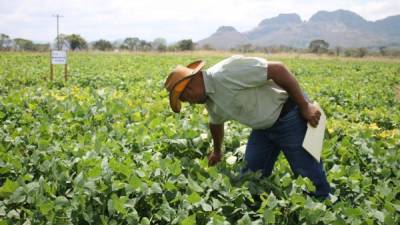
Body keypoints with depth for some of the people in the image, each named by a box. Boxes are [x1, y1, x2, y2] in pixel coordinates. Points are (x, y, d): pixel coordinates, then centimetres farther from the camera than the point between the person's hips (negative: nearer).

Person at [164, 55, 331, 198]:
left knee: (311, 179, -2)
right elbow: (216, 123, 24)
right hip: (265, 126, 9)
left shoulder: (226, 73, -27)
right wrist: (217, 151, 41)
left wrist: (305, 107, -21)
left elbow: (278, 69, -27)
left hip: (290, 117, -8)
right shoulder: (210, 99, 3)